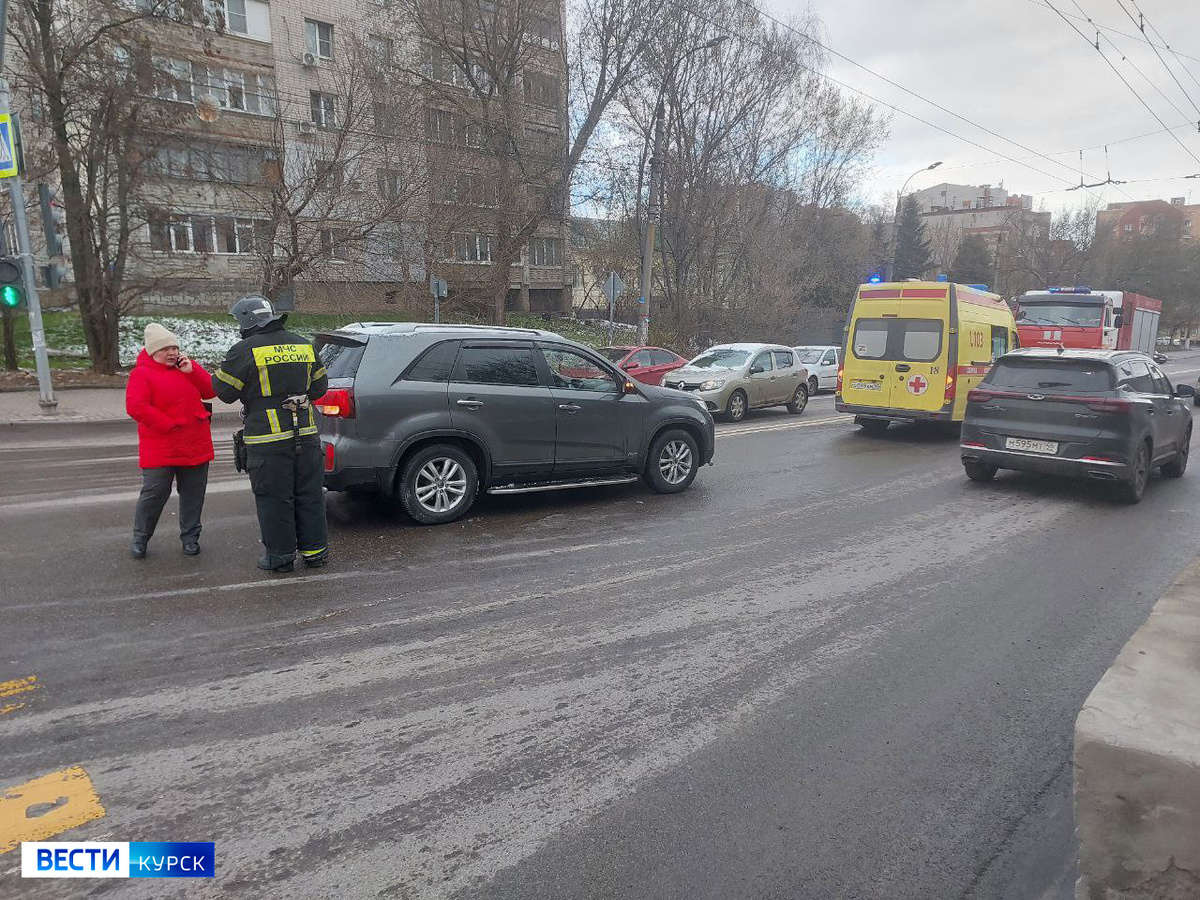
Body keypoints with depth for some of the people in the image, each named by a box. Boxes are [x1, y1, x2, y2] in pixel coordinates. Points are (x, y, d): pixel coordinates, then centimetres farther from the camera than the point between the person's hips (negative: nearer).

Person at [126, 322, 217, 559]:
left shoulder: (187, 367, 13)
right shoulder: (141, 374, -5)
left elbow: (211, 391, 5)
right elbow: (135, 407, -17)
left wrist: (192, 371, -8)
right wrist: (168, 425, -18)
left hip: (196, 447, 5)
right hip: (160, 449, -5)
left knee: (193, 494, 9)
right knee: (154, 494, -1)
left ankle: (190, 537, 22)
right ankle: (140, 539, 18)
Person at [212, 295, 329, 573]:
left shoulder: (245, 351, -9)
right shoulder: (303, 345, 9)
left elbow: (224, 391, -3)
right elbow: (319, 386, 16)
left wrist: (217, 374, 18)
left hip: (268, 440, -5)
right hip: (306, 435, 5)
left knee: (274, 499, 5)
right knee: (309, 494, 13)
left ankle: (281, 556, 13)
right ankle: (314, 550, 21)